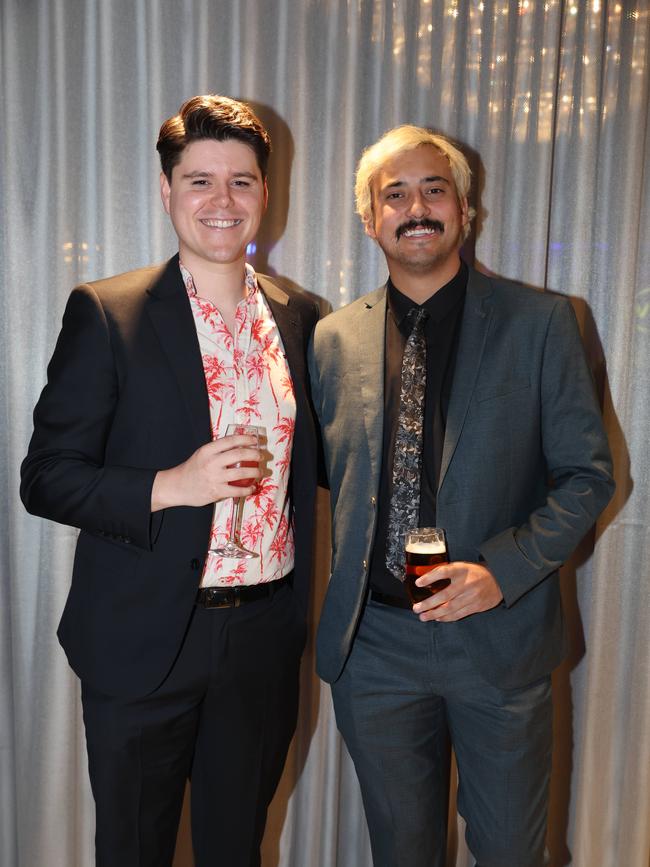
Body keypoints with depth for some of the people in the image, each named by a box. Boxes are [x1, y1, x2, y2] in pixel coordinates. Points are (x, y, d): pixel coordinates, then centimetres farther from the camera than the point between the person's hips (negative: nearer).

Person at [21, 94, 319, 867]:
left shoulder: (300, 316, 3)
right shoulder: (107, 313, -9)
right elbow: (45, 477, -10)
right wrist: (169, 487, -23)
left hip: (263, 638, 4)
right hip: (144, 645, -3)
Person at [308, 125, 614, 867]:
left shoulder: (540, 322, -5)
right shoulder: (333, 339, 2)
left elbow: (588, 473, -4)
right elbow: (325, 474, 8)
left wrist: (505, 568, -18)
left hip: (500, 635, -1)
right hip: (374, 640, 2)